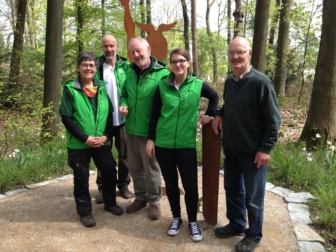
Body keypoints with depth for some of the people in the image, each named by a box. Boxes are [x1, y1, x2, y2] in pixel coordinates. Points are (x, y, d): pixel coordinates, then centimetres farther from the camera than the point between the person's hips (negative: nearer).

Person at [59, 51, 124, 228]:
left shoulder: (102, 87, 5)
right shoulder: (70, 89, -6)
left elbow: (109, 113, 6)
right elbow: (65, 117, -10)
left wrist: (106, 135, -8)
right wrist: (85, 138, -16)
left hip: (101, 142, 3)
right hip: (79, 144, -3)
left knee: (110, 171, 10)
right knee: (81, 177, 8)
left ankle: (110, 203, 33)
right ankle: (85, 211, 26)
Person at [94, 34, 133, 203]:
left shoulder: (126, 66, 0)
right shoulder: (96, 67, 1)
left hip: (123, 118, 0)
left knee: (124, 153, 10)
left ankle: (123, 185, 26)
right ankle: (102, 187, 23)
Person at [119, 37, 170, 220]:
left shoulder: (162, 74, -12)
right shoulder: (130, 71, 8)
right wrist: (123, 105, -3)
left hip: (150, 130, -6)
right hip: (131, 128, 6)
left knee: (151, 168, 8)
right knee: (134, 167, 17)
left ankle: (154, 202, 27)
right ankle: (140, 197, 36)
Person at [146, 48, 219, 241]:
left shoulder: (198, 85, -3)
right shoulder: (162, 86, -1)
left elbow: (215, 97, 17)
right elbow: (154, 114, 3)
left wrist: (210, 115, 5)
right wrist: (150, 139, 1)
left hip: (186, 144, -1)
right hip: (163, 143, 1)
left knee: (191, 185, 1)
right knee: (170, 184, 12)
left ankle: (193, 221, 24)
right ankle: (176, 217, 32)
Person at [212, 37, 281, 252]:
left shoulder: (261, 82, -16)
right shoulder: (229, 81, 6)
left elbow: (273, 120, -15)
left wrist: (266, 148, -17)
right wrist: (219, 115, 1)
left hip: (253, 151, -7)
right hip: (231, 148, 7)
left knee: (253, 197, 8)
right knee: (232, 189, 19)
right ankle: (236, 224, 40)